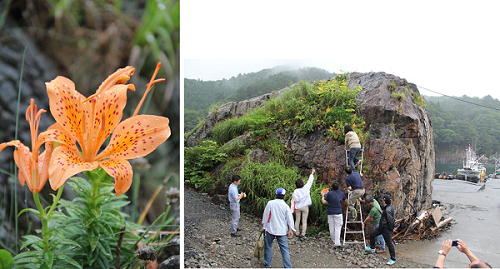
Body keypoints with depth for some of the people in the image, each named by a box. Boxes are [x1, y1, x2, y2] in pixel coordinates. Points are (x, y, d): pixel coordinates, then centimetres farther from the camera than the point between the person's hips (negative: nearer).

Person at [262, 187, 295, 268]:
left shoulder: (270, 203, -7)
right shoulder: (286, 206, -7)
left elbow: (265, 215, 0)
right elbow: (290, 219, -2)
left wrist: (264, 226, 12)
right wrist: (291, 230, 10)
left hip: (270, 229, 0)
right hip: (282, 231, 0)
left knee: (268, 246, 16)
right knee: (284, 248, 6)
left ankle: (267, 263, 27)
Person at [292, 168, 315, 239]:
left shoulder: (296, 191, -11)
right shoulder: (306, 188, -6)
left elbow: (296, 200, -16)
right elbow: (310, 181, 8)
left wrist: (292, 197, 5)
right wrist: (312, 173, 20)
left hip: (298, 207, 0)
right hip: (305, 207, 0)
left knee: (297, 220, 11)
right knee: (304, 221, 2)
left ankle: (297, 233, 17)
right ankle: (303, 234, -3)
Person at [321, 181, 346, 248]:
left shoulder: (329, 193, -4)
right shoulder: (341, 193, 5)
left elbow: (324, 201, -7)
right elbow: (345, 199, 24)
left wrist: (322, 195, 11)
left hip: (330, 213, 0)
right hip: (338, 213, 0)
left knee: (331, 228, 12)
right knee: (337, 228, -2)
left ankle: (334, 241, 24)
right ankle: (337, 243, -11)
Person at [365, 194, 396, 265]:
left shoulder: (388, 209, -26)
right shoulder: (387, 207, 6)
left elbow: (390, 220, -24)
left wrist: (391, 228, -13)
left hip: (386, 229, -10)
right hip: (382, 227, 10)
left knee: (389, 243, 1)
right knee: (372, 234, 17)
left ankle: (393, 259, 14)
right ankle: (372, 248, 36)